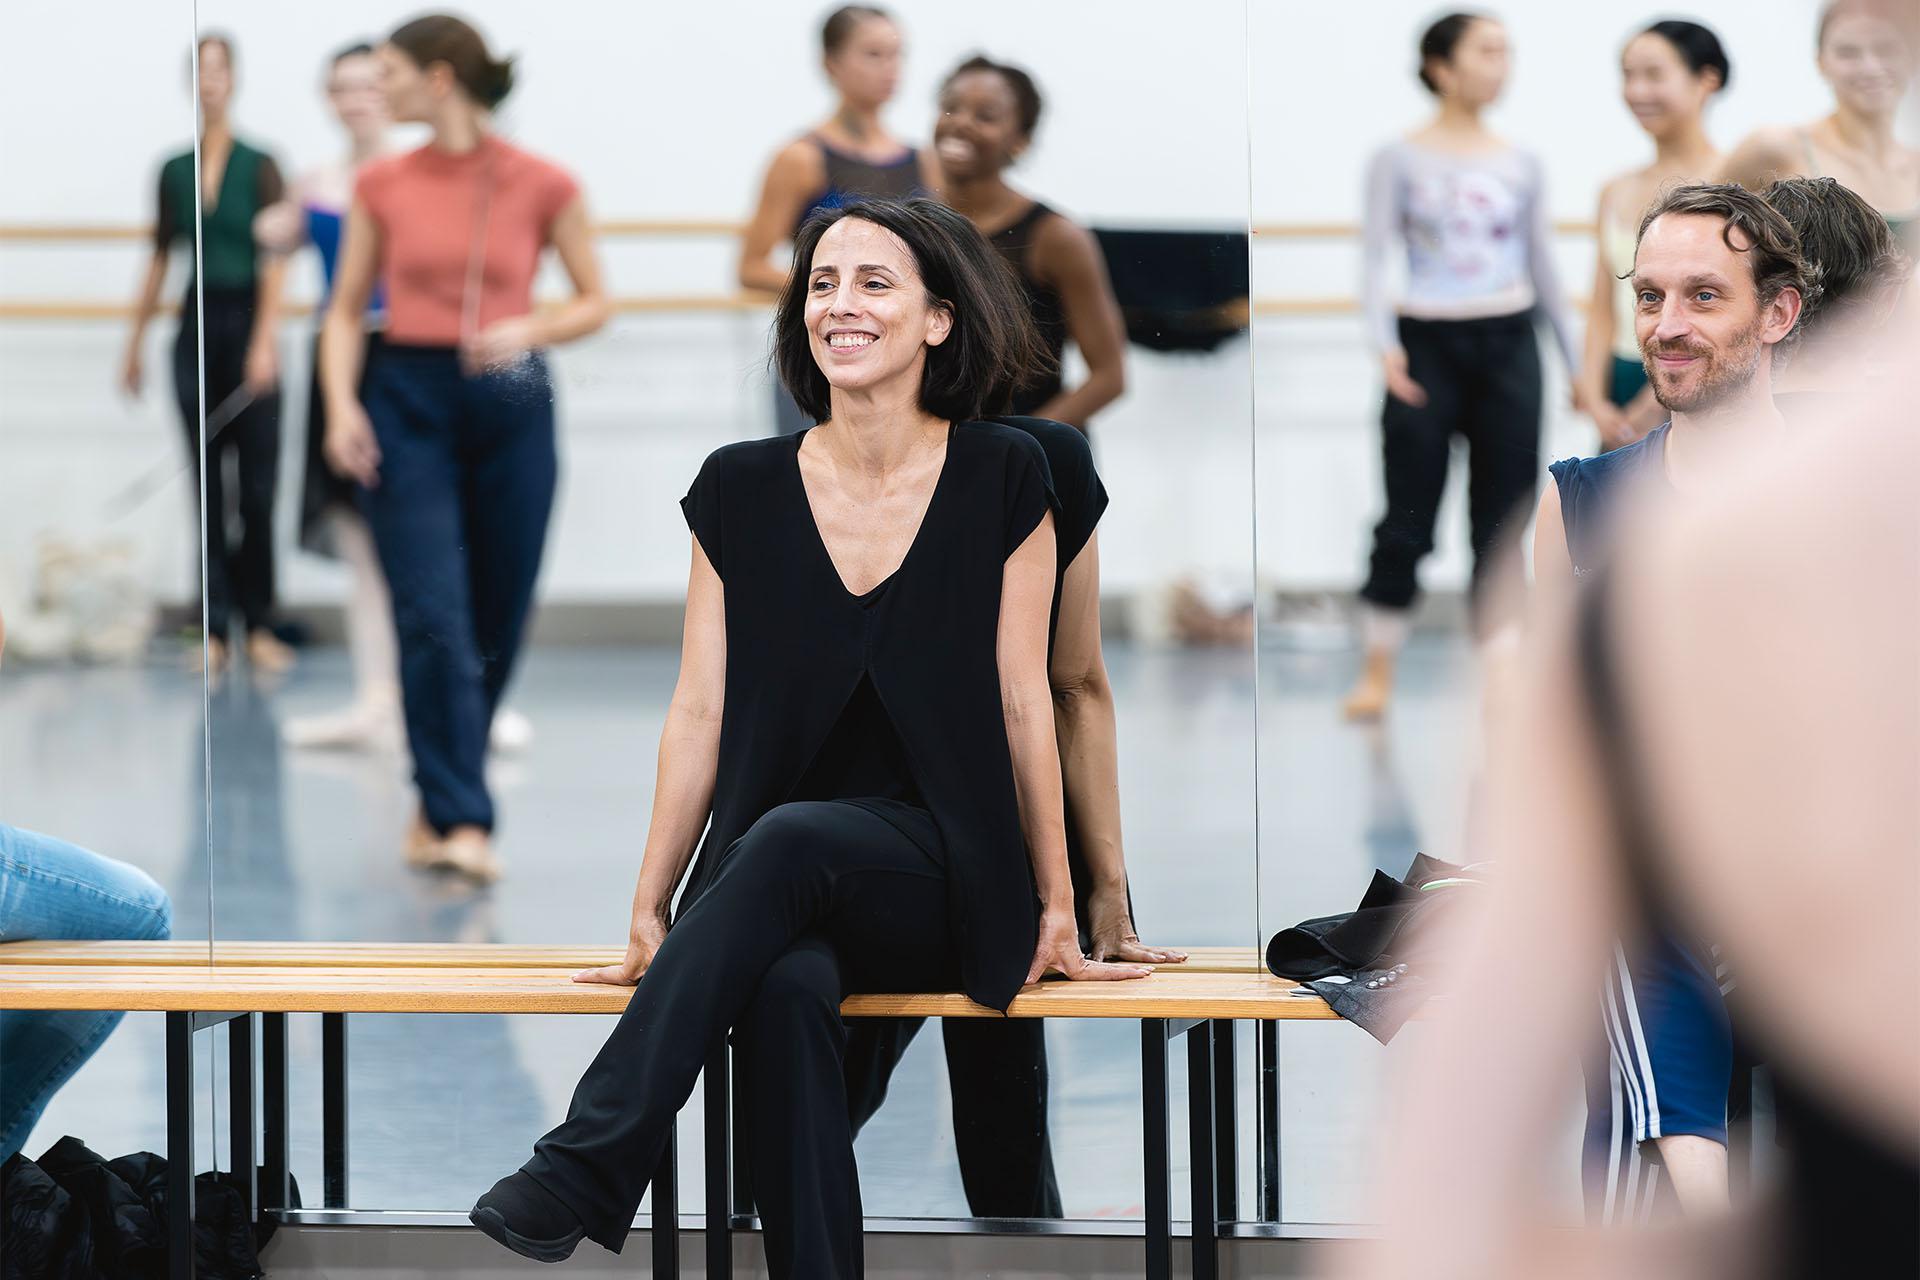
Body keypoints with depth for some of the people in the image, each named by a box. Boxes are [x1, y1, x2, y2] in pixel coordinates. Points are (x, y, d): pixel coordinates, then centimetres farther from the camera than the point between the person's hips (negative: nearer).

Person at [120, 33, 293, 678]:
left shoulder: (259, 165, -2)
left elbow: (274, 260, -8)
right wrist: (135, 342, 15)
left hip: (248, 324, -3)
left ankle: (258, 624, 9)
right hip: (197, 326, 3)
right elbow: (160, 258, 15)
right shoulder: (174, 170, 8)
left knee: (258, 484, -1)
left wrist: (264, 342, -17)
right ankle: (216, 627, 4)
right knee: (208, 484, 2)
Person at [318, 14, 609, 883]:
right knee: (434, 618, -11)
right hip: (405, 398, 0)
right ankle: (461, 821, -13)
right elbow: (346, 310, 8)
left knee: (495, 624, 7)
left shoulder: (542, 185, -2)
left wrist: (528, 331, -14)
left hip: (509, 404, 0)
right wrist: (341, 406, -8)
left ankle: (441, 805, 25)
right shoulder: (381, 186, 3)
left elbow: (594, 303, 5)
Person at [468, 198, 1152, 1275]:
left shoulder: (1002, 480, 1)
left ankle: (584, 1169, -40)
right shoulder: (742, 490, 5)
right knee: (787, 987, -35)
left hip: (944, 882, -1)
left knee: (788, 841, -35)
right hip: (783, 898, 2)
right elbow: (700, 711, 5)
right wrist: (650, 913, 1)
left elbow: (1023, 701, 3)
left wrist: (1057, 906, 4)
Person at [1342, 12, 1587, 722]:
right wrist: (1385, 345, -22)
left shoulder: (1520, 164, 7)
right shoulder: (1400, 159, -2)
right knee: (1407, 521, -1)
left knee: (1502, 522, 3)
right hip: (1428, 344, -3)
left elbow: (1543, 267, 12)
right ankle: (1377, 674, 10)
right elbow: (1376, 257, -7)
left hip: (1507, 344, 3)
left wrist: (1576, 362, 11)